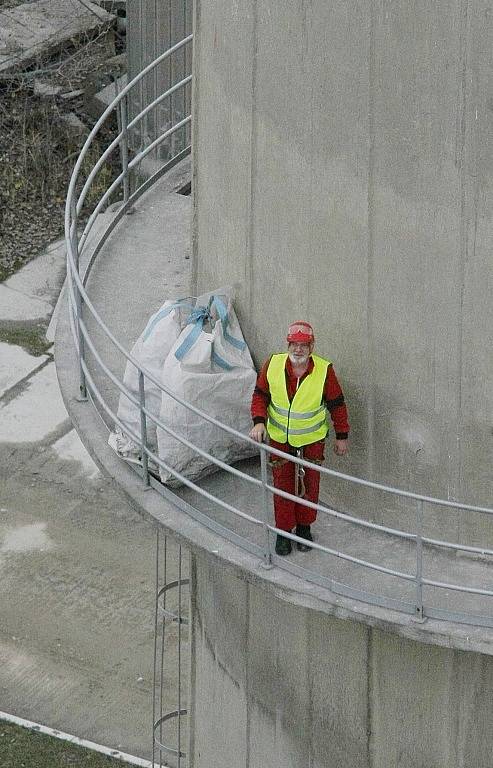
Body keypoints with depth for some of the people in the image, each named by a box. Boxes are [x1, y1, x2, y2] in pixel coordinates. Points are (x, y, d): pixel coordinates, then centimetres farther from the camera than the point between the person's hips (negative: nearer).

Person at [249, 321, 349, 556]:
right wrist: (259, 421, -15)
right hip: (279, 438, 1)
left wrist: (341, 436, 2)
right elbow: (260, 395, 1)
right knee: (282, 485, 7)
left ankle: (304, 528, 28)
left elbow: (337, 404, -5)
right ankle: (283, 531, 21)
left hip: (312, 440, -1)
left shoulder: (324, 370, -18)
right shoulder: (272, 365, -13)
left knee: (309, 486, 9)